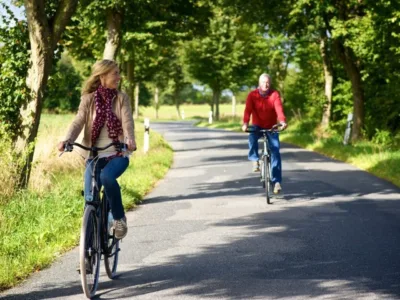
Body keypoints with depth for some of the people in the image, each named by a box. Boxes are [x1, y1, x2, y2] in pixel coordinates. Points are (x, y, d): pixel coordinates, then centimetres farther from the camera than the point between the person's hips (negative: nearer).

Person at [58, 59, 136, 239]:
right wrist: (67, 140, -29)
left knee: (107, 177, -33)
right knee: (90, 199, -9)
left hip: (118, 154, -1)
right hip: (94, 155, 1)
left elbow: (127, 121, -11)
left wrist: (130, 139, -34)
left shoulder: (121, 98, 3)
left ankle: (119, 218, -13)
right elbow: (78, 122, -8)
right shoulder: (88, 99, 3)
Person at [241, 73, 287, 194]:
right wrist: (245, 123, -42)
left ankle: (276, 181, -9)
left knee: (275, 151, -11)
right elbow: (248, 109, -23)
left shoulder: (274, 94, -10)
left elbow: (279, 108, -26)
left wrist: (282, 121, -45)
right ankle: (255, 160, -8)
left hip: (271, 127, 0)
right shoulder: (252, 95, -11)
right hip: (257, 126, 0)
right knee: (252, 137, -34)